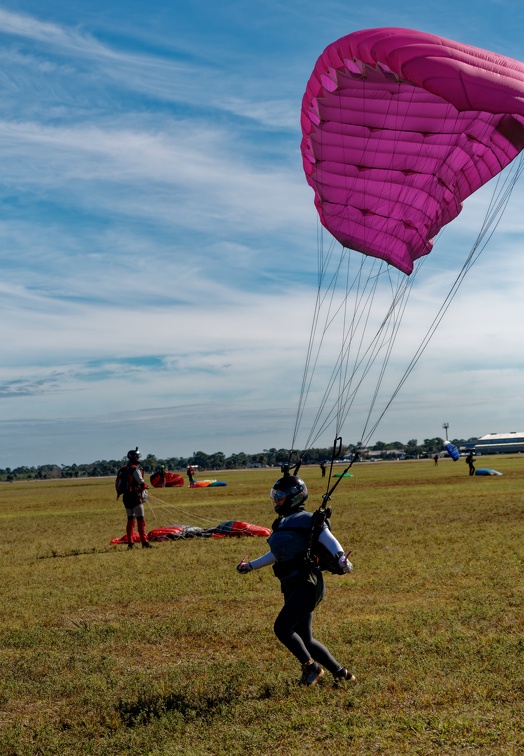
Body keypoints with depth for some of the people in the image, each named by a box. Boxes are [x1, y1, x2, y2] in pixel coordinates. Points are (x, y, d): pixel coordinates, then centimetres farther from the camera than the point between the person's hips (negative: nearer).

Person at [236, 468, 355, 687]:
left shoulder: (306, 519, -6)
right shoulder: (280, 524, 18)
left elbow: (329, 539, -20)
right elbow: (276, 554, 33)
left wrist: (340, 557, -39)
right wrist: (250, 566, 39)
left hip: (307, 584, -9)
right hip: (291, 587, 9)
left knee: (282, 628, -15)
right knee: (304, 639, 9)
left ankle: (311, 667, 2)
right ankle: (341, 673, 20)